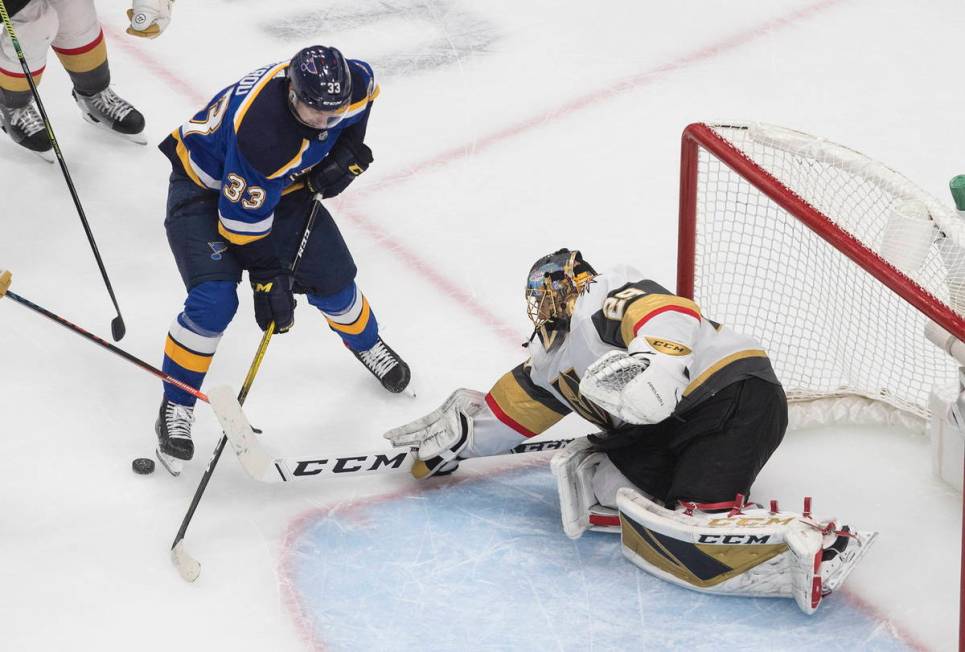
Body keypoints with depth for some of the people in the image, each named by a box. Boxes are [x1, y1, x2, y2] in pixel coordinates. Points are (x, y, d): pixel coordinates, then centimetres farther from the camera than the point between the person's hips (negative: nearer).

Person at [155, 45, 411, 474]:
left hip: (282, 182, 6)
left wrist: (348, 150, -5)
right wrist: (268, 280, -24)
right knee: (213, 302, -20)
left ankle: (366, 344, 38)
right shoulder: (259, 129, -42)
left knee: (330, 278, 5)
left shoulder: (351, 83, -24)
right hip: (206, 186, -6)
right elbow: (243, 218, -31)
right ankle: (176, 407, -2)